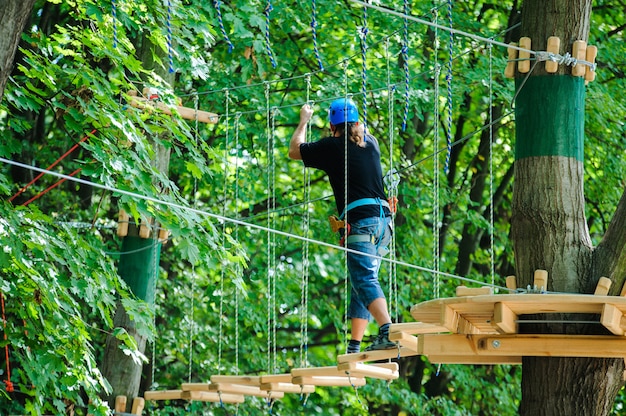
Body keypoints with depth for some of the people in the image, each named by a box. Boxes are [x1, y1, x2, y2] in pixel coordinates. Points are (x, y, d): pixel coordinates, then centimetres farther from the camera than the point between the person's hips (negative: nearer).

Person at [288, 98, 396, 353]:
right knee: (362, 280, 13)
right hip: (384, 220, 7)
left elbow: (294, 150, 18)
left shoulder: (331, 147, 2)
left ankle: (387, 330, -37)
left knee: (365, 280, -16)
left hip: (360, 220, -7)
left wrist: (304, 120, 31)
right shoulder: (371, 143, 17)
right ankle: (354, 346, 13)